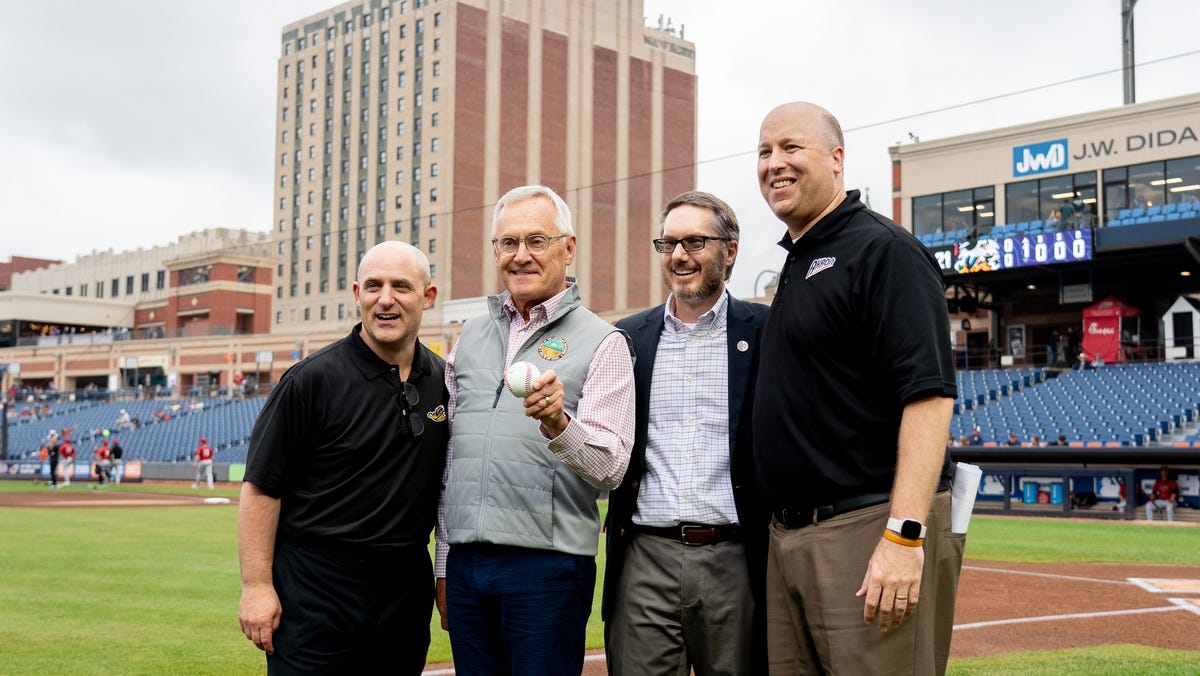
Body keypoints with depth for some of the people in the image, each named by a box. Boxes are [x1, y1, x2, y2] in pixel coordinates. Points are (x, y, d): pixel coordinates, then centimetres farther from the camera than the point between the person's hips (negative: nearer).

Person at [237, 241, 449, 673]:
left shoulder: (445, 382, 7)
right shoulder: (312, 379, -8)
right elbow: (261, 487, -8)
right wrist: (256, 585, -12)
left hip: (406, 587, 5)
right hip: (315, 591, -5)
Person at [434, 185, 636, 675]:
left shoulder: (601, 342, -2)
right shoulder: (471, 335, 13)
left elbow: (611, 466, -10)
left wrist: (558, 422, -29)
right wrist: (444, 565, 17)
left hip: (547, 564, -4)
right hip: (465, 562, 5)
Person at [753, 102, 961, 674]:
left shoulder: (883, 251, -9)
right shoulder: (795, 264, 18)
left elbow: (929, 397, -18)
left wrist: (904, 536, -25)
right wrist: (786, 533, 15)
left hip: (871, 529, -9)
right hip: (787, 535, 9)